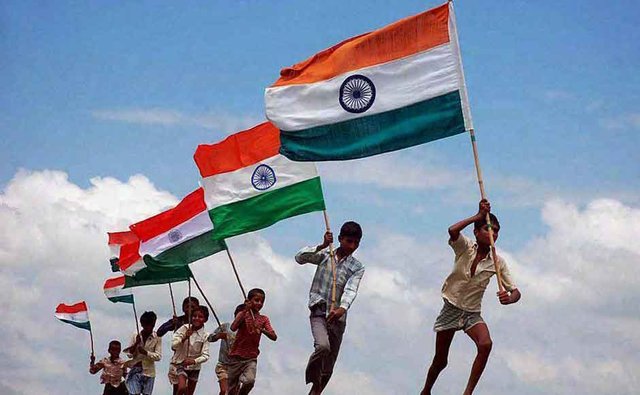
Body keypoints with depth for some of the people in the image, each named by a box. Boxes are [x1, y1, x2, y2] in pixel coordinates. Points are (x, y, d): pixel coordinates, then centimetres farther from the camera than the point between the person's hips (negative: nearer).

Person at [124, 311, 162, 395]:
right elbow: (129, 354, 3)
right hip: (135, 370, 1)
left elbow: (158, 356, -7)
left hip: (148, 371, -1)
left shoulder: (157, 338, -3)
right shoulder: (135, 336, 3)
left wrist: (145, 352, -20)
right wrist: (136, 343, -13)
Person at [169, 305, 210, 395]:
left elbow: (205, 356, -12)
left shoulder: (205, 336, -7)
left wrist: (194, 361, -29)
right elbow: (173, 345, -15)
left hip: (194, 368, 2)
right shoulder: (184, 328, -9)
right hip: (179, 364, -2)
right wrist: (184, 338, -32)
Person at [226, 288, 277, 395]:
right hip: (236, 357, -1)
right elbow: (233, 327, -21)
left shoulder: (264, 319, 6)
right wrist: (245, 310, -22)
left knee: (249, 381, -27)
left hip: (251, 358, 1)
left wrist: (262, 330, -25)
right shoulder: (243, 314, -1)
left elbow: (274, 337, -6)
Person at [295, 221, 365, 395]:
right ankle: (313, 379, -10)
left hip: (338, 317, 3)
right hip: (319, 311, -3)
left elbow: (350, 290, -12)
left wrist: (342, 309, -31)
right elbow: (300, 257, -10)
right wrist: (322, 246, -22)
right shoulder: (324, 255, 3)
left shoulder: (357, 268, 5)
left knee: (328, 367, 7)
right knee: (322, 346, -30)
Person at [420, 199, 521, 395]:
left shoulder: (497, 262, -7)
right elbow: (452, 230, -36)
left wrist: (509, 298, -33)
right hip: (451, 309, -1)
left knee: (486, 344, -30)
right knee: (440, 360, 7)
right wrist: (478, 216, -33)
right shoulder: (465, 248, -13)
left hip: (472, 313, 1)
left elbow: (515, 292, -9)